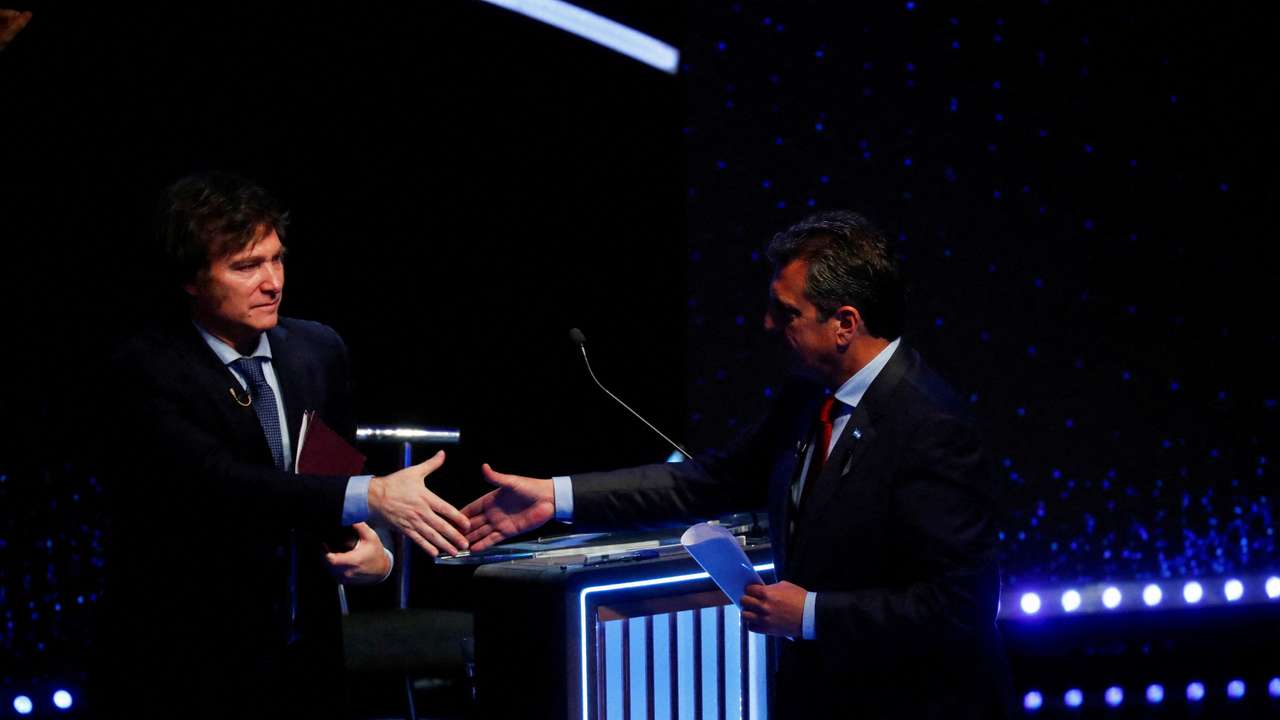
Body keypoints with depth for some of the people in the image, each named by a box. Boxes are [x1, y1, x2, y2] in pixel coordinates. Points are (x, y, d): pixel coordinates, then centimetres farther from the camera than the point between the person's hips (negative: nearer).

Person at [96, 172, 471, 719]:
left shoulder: (319, 350, 4)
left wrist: (373, 550, -11)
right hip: (189, 672, -5)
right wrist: (373, 497, -36)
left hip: (306, 661, 5)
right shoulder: (144, 370, -15)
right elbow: (219, 483, -28)